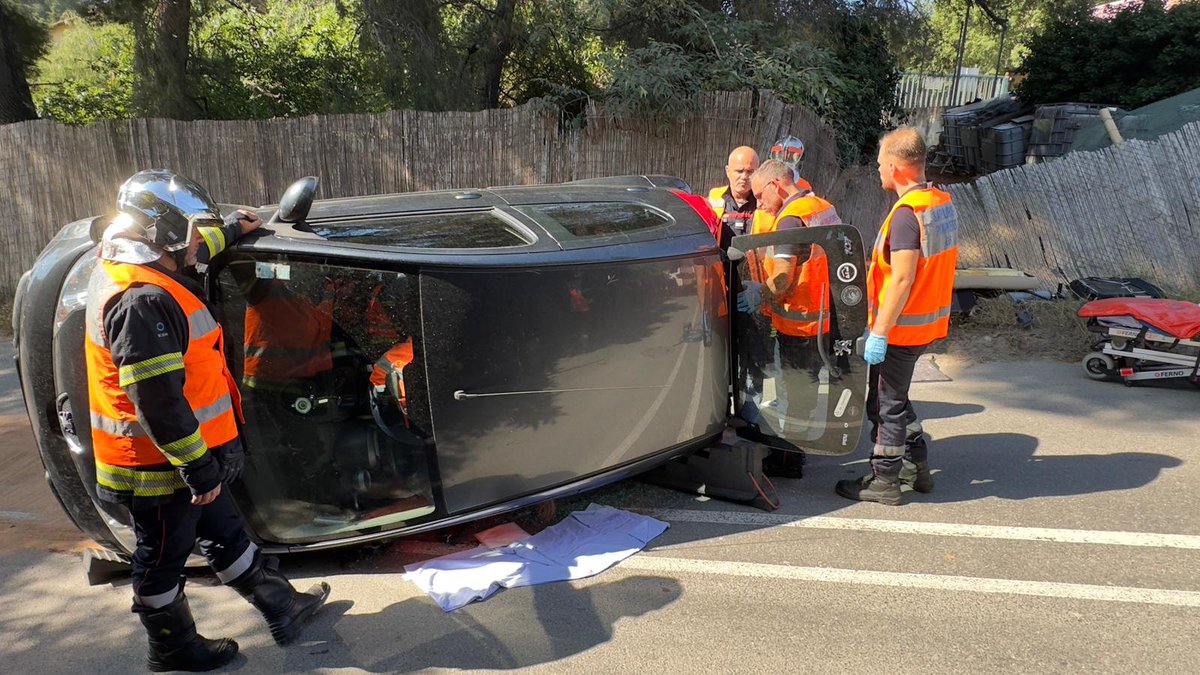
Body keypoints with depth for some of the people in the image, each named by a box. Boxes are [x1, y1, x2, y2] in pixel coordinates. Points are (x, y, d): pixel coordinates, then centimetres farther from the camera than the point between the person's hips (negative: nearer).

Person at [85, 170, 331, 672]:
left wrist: (231, 230, 42)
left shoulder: (126, 270, 5)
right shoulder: (144, 301, -29)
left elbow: (189, 252, 29)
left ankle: (282, 607, 34)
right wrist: (199, 468, -24)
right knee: (163, 559, 11)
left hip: (179, 460, 10)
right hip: (159, 467, -10)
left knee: (224, 533, 20)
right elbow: (157, 401, -31)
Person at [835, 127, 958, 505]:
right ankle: (918, 469, 31)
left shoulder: (907, 214, -22)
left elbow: (902, 279, -26)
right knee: (895, 398, 23)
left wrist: (879, 332, -23)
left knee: (885, 404, 4)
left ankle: (884, 482, 16)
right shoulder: (942, 203, 8)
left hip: (900, 327, -9)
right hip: (928, 323, 9)